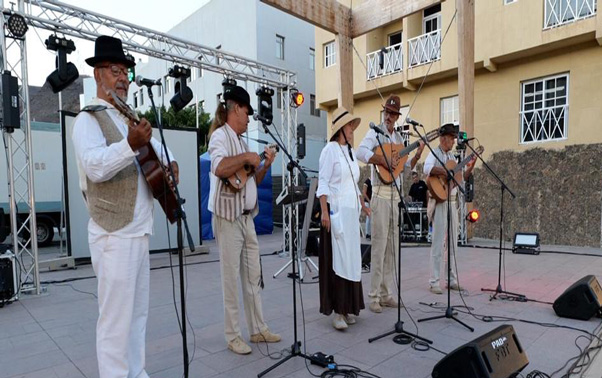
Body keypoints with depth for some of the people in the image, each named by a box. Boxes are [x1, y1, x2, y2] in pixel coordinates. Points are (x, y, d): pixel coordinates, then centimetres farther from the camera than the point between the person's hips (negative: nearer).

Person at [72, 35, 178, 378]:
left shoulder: (128, 120, 18)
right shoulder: (89, 119, -7)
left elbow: (156, 145, 33)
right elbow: (95, 167, -24)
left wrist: (171, 163, 14)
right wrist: (131, 145, -40)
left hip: (138, 232, 9)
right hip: (114, 235, -8)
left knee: (138, 313, 16)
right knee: (116, 318, -1)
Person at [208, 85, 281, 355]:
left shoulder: (240, 140, 18)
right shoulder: (221, 135, -8)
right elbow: (219, 168, -29)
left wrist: (265, 166, 8)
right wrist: (247, 157, -17)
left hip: (247, 217, 9)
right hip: (228, 217, -9)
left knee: (253, 275, 14)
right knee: (231, 278, 1)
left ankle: (258, 329, 26)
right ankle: (233, 337, 15)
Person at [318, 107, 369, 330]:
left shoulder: (351, 151, 16)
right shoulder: (330, 149, -7)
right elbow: (323, 182, -13)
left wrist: (363, 205, 22)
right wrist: (324, 212, -20)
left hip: (351, 211, 8)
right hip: (335, 210, -8)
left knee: (351, 258, 11)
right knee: (336, 259, -5)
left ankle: (348, 306, 23)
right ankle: (337, 311, 4)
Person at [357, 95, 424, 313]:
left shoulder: (399, 138, 19)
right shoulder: (375, 133, -2)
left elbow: (406, 167, 24)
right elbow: (361, 152, -22)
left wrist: (417, 156, 7)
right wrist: (384, 160, -25)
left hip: (396, 195, 7)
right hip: (381, 194, -7)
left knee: (392, 246, 9)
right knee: (379, 245, -7)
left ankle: (386, 294, 18)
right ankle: (374, 297, 2)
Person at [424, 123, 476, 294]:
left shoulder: (451, 156, 18)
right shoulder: (434, 153, -6)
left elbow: (460, 178, 23)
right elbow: (427, 168, -28)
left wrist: (470, 167, 11)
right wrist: (447, 172, -26)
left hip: (452, 202, 8)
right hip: (439, 202, -8)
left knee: (453, 243, 11)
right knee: (438, 243, -6)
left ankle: (452, 280, 21)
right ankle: (434, 282, 1)